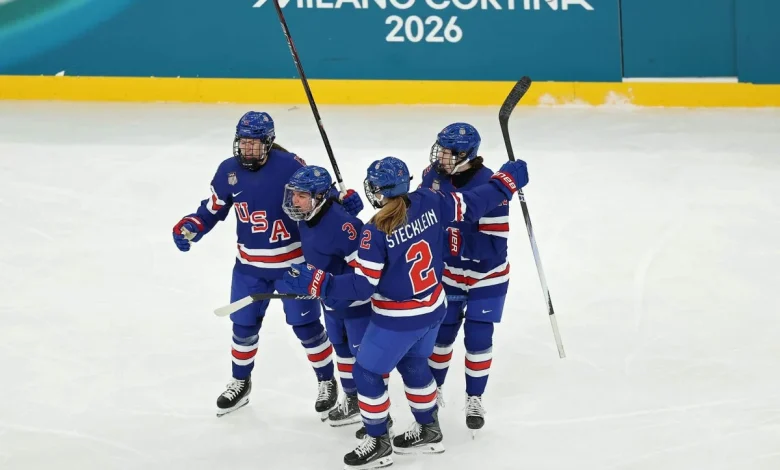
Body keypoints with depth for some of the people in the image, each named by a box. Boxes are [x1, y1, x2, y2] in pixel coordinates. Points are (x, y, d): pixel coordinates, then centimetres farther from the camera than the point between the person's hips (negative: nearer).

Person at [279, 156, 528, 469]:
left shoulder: (376, 231, -26)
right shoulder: (429, 203, -11)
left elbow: (363, 286, -25)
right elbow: (471, 205, 0)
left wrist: (315, 283, -24)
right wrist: (507, 180, 14)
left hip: (398, 319, -8)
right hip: (433, 307, 8)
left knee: (366, 373, 11)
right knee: (413, 364, 30)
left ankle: (378, 444, 22)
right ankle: (428, 430, 44)